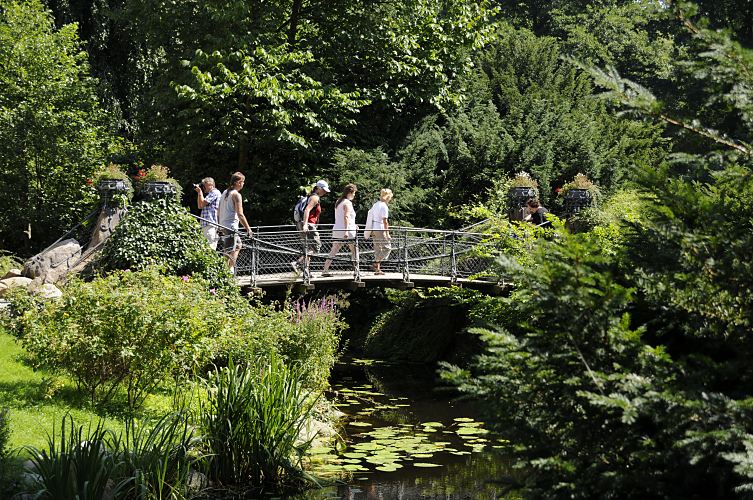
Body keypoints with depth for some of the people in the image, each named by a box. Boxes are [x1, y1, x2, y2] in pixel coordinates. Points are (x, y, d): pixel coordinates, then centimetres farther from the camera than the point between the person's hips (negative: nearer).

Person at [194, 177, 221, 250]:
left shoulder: (215, 192, -5)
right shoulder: (209, 194, 25)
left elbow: (203, 203, -12)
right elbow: (200, 206, 22)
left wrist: (200, 191, 0)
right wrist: (198, 193, 18)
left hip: (210, 224, -10)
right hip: (206, 224, 10)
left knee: (210, 248, -17)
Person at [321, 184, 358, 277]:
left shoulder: (338, 202, 16)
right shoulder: (348, 203, -11)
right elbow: (346, 217, -21)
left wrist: (352, 225, 28)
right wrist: (346, 230, -27)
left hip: (337, 231, 8)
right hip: (347, 231, -8)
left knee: (333, 252, 5)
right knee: (354, 251, 6)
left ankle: (325, 270, -3)